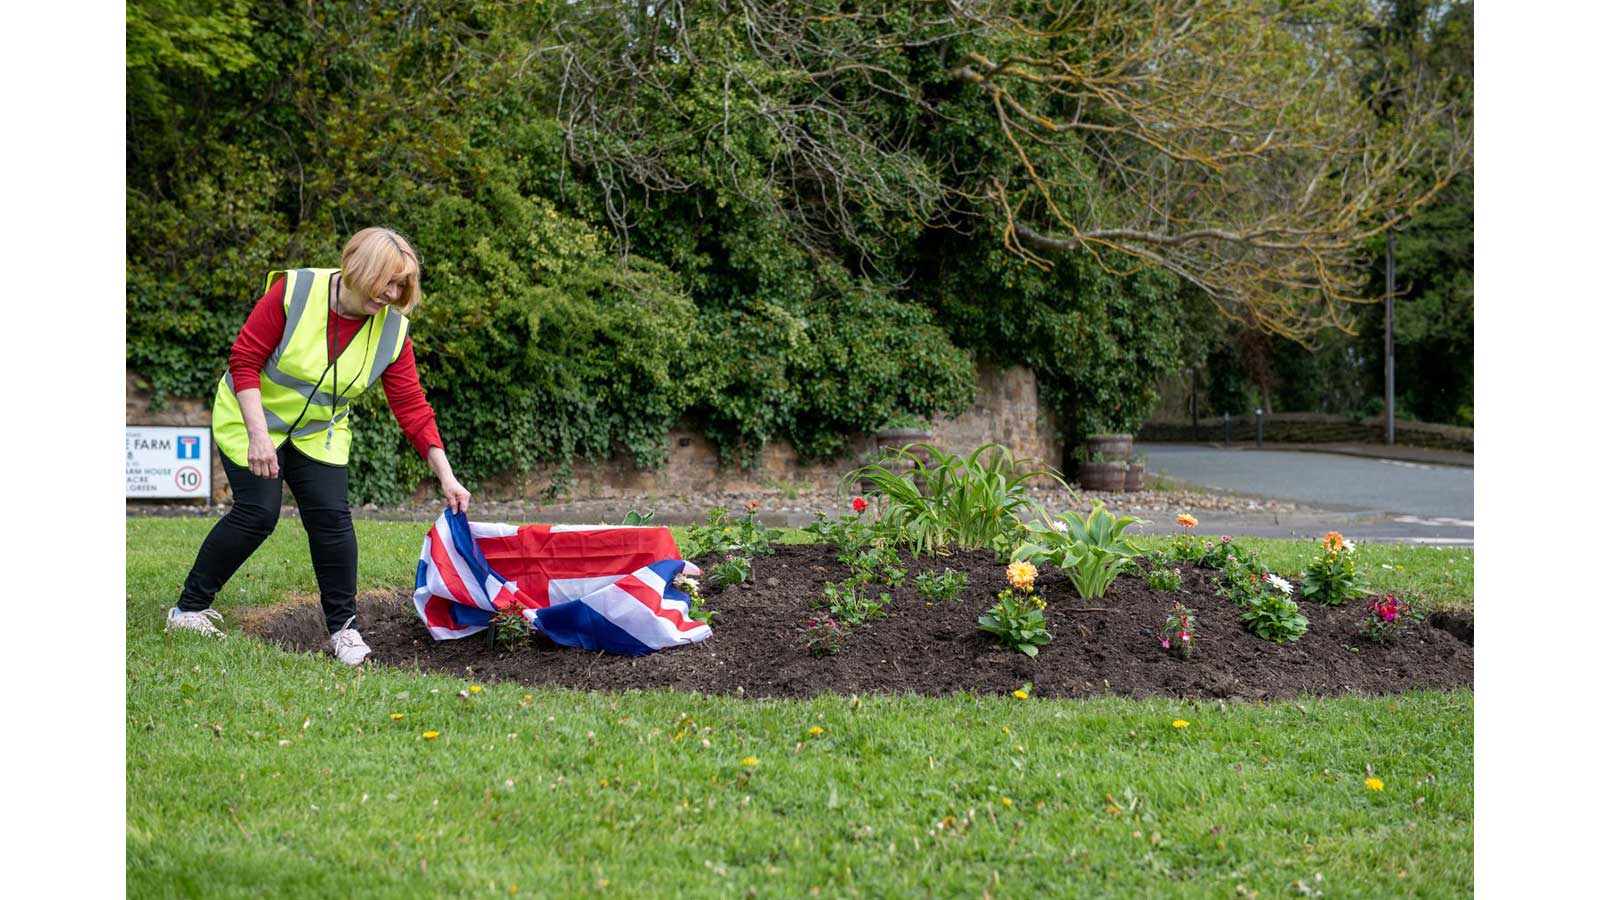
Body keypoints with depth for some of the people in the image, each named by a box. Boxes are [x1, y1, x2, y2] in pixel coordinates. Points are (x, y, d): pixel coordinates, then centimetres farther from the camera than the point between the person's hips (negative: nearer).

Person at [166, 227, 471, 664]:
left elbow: (412, 407, -11)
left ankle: (343, 627, 5)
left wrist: (446, 477, -17)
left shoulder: (392, 331, -13)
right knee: (257, 512, -13)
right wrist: (258, 436, -28)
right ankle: (188, 609, 3)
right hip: (251, 416, -4)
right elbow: (244, 360, -21)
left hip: (319, 433, 4)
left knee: (332, 517, -9)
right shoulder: (294, 291, -24)